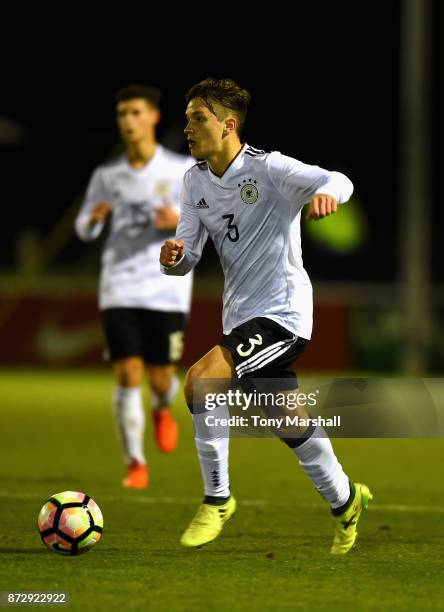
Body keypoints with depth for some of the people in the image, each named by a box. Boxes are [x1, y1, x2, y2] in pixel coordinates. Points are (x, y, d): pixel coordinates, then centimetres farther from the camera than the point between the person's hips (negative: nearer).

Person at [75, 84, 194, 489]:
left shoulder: (182, 170, 0)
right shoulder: (107, 175, 6)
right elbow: (84, 230, 12)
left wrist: (179, 220, -23)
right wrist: (94, 218, -12)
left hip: (167, 291, -1)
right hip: (120, 289, 1)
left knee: (161, 379, 1)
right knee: (128, 375, -10)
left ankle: (162, 410, 39)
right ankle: (135, 464, 0)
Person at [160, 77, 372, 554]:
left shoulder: (269, 168, -14)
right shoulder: (196, 181, 7)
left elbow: (339, 181, -24)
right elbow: (188, 255, 6)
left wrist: (326, 192, -48)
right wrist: (174, 256, -18)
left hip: (282, 312, -7)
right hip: (239, 314, 7)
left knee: (199, 381, -24)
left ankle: (217, 499, -10)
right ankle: (344, 500, 39)